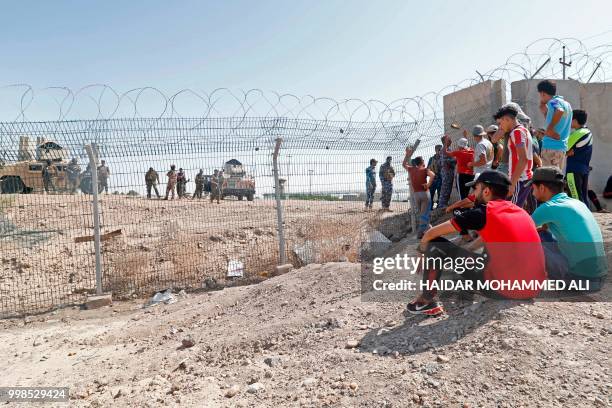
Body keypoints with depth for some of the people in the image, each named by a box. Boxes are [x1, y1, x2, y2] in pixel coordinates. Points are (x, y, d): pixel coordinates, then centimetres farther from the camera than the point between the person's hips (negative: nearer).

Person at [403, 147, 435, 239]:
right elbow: (433, 175, -25)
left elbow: (404, 164, 25)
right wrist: (429, 184, -15)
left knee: (418, 213, 18)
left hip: (415, 194, 4)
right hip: (424, 193, -4)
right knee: (424, 214, 0)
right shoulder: (425, 170, -5)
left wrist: (407, 154, 23)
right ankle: (420, 233, -5)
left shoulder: (411, 169, 6)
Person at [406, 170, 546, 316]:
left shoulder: (482, 212, -5)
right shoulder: (522, 212, 13)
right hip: (534, 289, 7)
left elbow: (431, 234, 0)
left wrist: (422, 247, 19)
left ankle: (426, 302, 5)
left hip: (504, 289, -7)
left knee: (436, 244, -1)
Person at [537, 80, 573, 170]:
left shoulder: (553, 102, -8)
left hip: (551, 146, -9)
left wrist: (549, 130, -23)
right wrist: (545, 110, 22)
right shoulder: (566, 103, 19)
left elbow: (560, 111, -30)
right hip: (562, 146, 9)